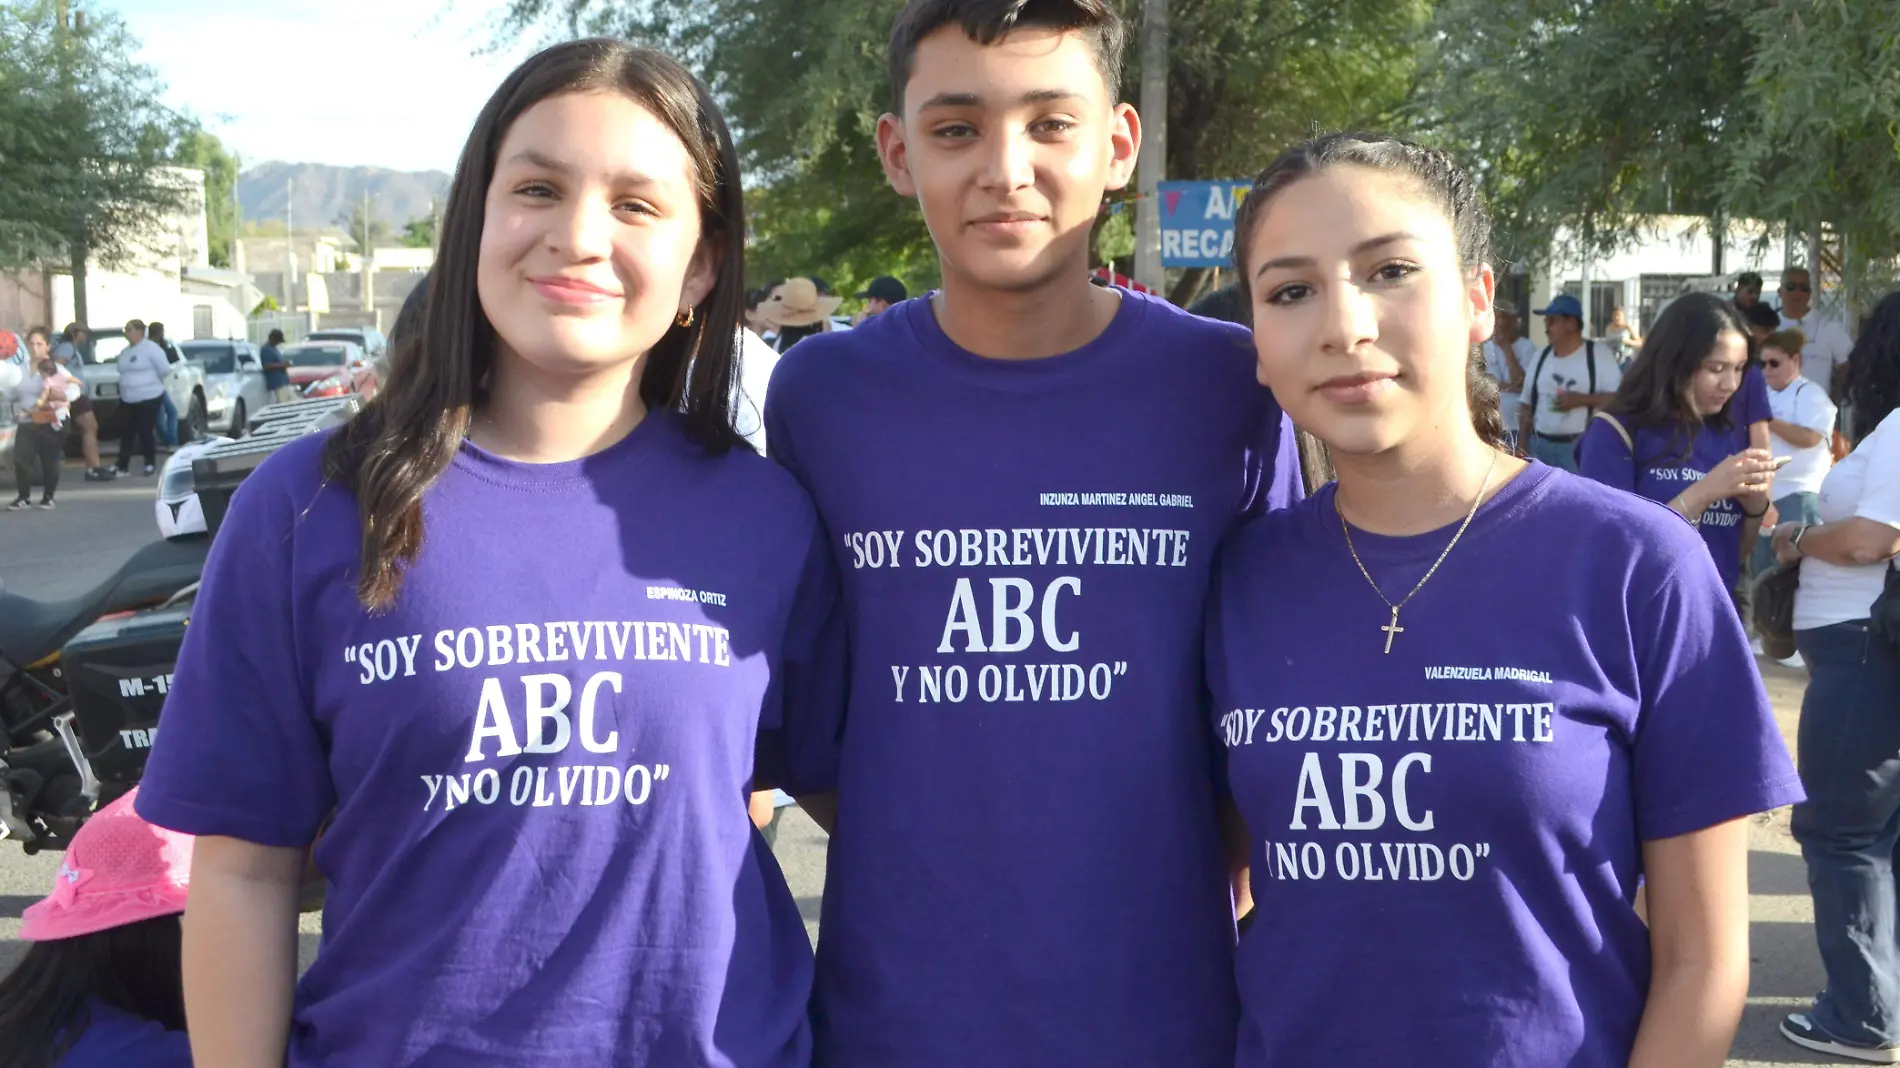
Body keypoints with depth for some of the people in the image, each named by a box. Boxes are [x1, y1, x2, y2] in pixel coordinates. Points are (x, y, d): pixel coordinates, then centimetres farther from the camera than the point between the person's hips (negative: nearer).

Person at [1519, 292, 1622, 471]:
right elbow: (1527, 406, 16)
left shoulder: (1599, 355, -4)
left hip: (1582, 447, -5)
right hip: (1541, 446, 5)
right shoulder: (1541, 357, 12)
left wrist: (1582, 399, -19)